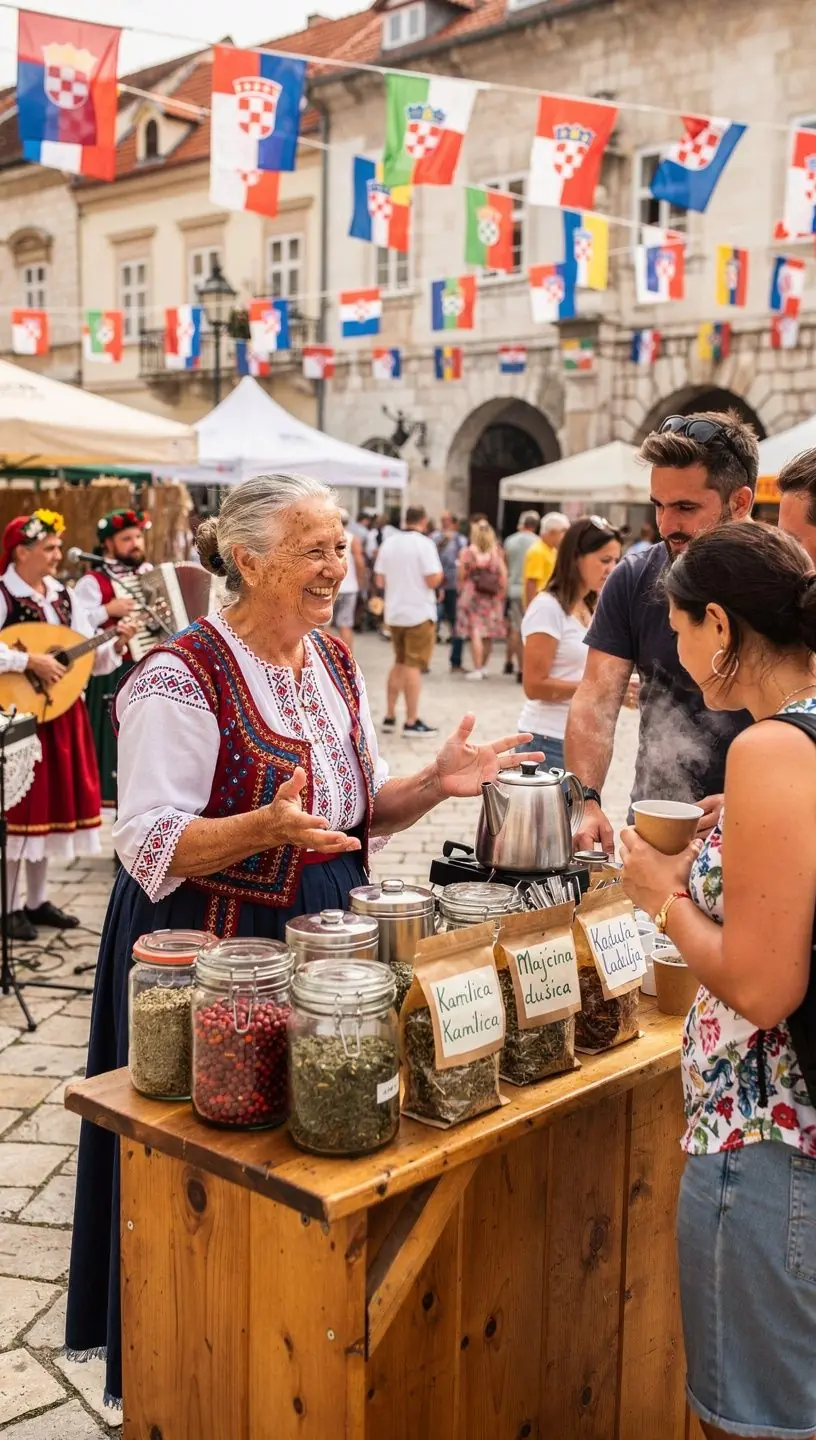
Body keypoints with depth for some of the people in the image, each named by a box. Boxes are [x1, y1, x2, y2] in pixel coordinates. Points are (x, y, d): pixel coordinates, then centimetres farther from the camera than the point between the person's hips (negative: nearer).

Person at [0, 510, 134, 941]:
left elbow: (93, 660, 8)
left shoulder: (64, 597, 9)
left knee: (51, 804, 12)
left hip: (61, 715, 7)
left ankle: (37, 901, 23)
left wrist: (117, 643, -9)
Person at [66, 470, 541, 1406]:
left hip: (325, 938, 7)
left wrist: (435, 783, -5)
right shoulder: (183, 680, -18)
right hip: (214, 951, -7)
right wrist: (264, 827, -35)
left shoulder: (334, 662, 6)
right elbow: (149, 845, -20)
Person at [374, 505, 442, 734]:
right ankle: (412, 722, 0)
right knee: (413, 666, -1)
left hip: (394, 613, 6)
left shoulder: (389, 542, 5)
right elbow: (433, 581, -17)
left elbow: (380, 581, 7)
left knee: (399, 663, 18)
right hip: (419, 613, -6)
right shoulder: (424, 543, -12)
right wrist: (440, 573, 4)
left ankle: (390, 716, 19)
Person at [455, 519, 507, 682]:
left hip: (472, 594, -3)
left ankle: (477, 669, -9)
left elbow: (461, 575, -6)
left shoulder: (468, 552, -5)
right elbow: (503, 575, 0)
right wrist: (502, 594, 7)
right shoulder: (497, 552, 2)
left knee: (475, 632, -4)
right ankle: (483, 667, 19)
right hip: (492, 597, 3)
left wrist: (461, 591, 9)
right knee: (489, 633, 12)